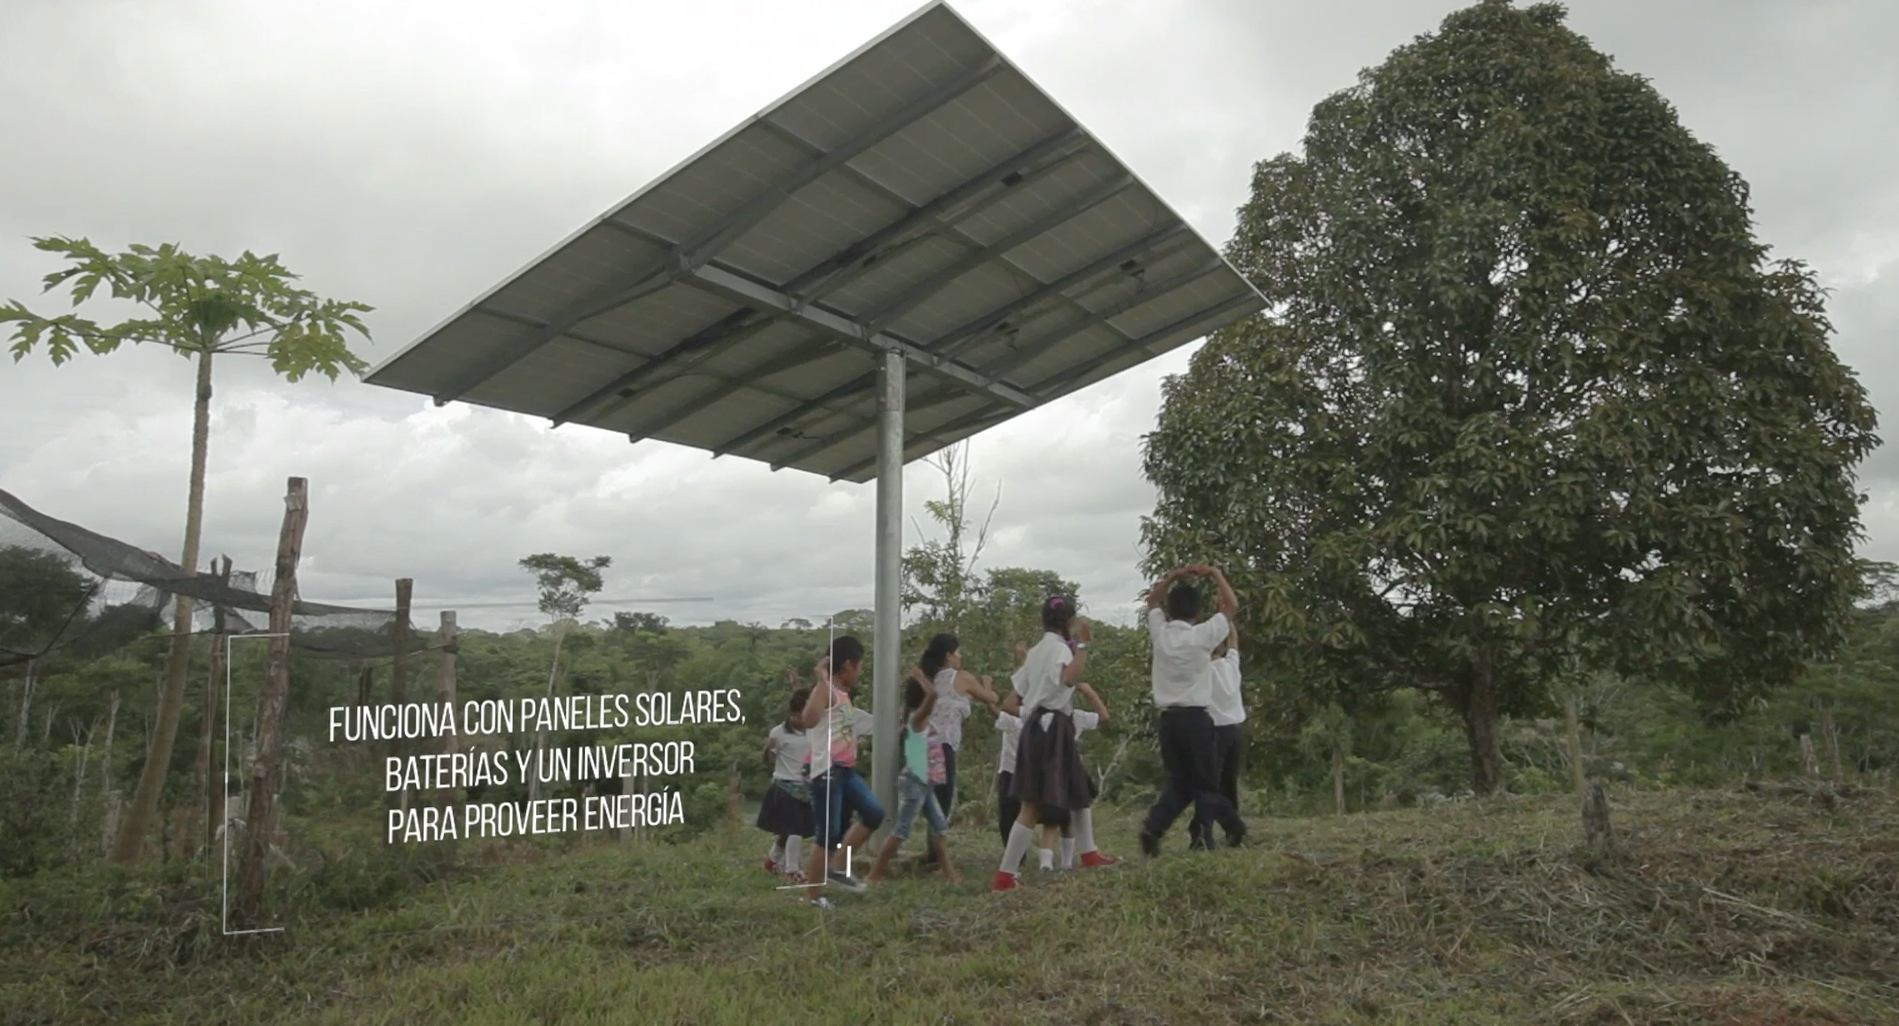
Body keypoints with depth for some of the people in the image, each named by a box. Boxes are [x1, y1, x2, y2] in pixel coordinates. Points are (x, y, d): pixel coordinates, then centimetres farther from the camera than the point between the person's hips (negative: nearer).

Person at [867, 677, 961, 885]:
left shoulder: (922, 720, 12)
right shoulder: (917, 718, -15)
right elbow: (932, 694, -29)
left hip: (924, 783, 10)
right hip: (913, 782, -10)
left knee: (940, 826, 7)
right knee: (901, 830, -6)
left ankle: (948, 873, 10)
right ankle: (875, 874, 1)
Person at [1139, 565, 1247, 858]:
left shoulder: (1160, 633, 2)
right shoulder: (1202, 635, -8)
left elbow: (1152, 600, 22)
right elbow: (1232, 605, 2)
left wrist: (1175, 576, 19)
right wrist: (1215, 574, 10)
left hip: (1168, 719, 4)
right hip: (1196, 718, -4)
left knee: (1178, 782, 13)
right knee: (1206, 782, 8)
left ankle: (1153, 827, -5)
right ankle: (1201, 837, 4)